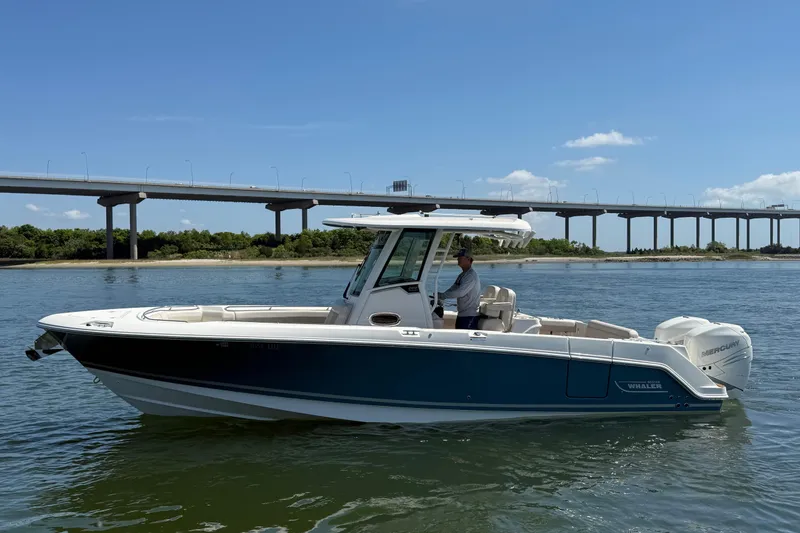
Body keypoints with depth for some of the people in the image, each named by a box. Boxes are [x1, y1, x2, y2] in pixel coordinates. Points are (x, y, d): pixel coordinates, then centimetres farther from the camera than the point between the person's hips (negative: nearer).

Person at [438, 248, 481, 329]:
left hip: (470, 316, -10)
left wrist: (442, 295, -22)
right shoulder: (461, 275, 16)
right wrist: (439, 298, 0)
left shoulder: (472, 275, -16)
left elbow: (460, 292, -25)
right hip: (461, 314, 10)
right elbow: (452, 289, 16)